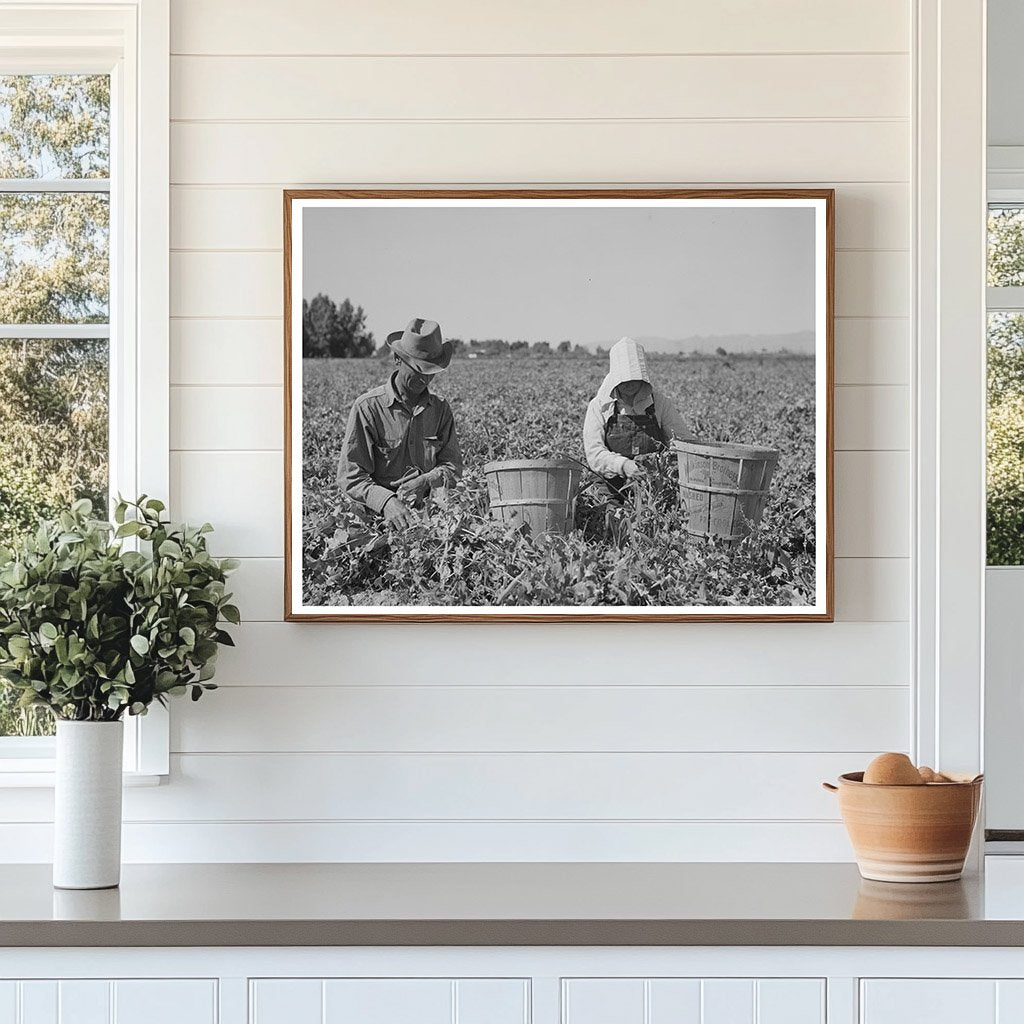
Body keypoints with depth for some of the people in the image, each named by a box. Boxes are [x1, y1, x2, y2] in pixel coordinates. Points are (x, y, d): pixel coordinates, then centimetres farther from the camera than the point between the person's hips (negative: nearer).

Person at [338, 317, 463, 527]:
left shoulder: (440, 410, 13)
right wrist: (386, 501, -25)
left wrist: (426, 481, -12)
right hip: (377, 515, -3)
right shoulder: (367, 407, -2)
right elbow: (351, 476, -7)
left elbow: (453, 467, 12)